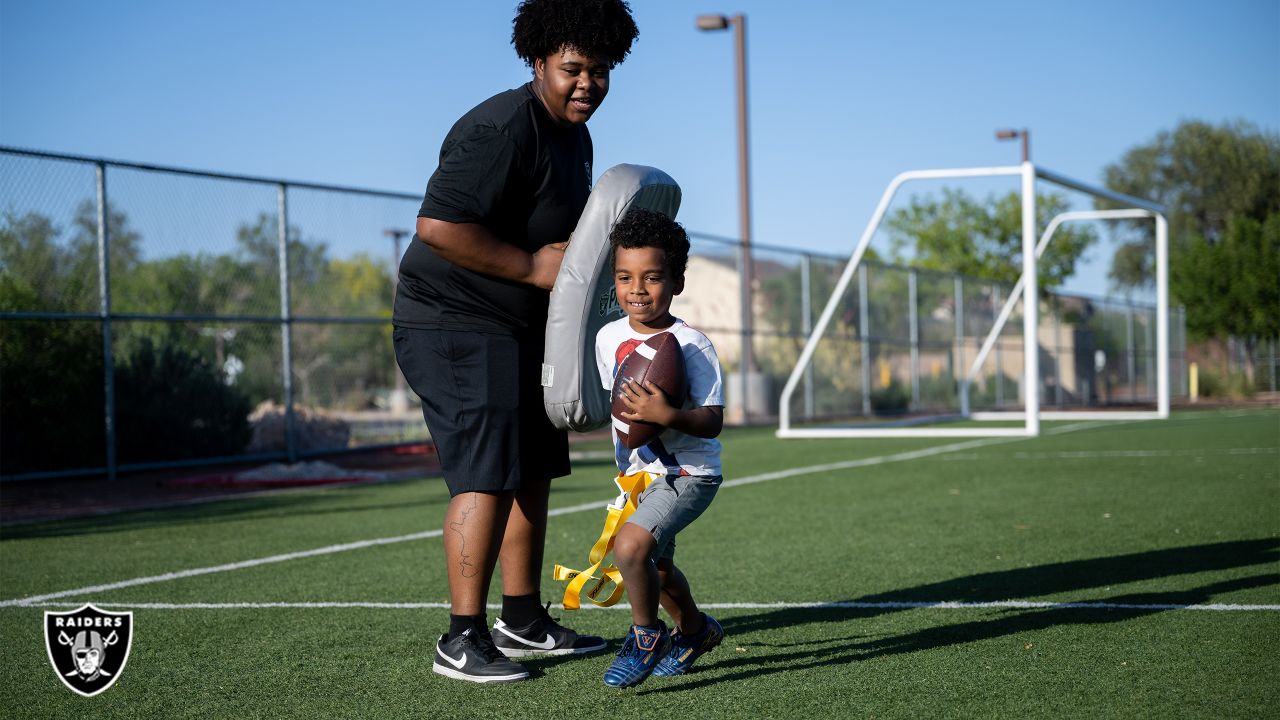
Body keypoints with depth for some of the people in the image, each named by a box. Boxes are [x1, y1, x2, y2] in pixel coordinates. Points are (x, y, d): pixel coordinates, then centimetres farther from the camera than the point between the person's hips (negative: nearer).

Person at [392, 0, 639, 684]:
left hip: (518, 330, 11)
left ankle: (523, 620, 26)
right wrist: (533, 266, -25)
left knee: (533, 470, 14)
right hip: (455, 325, -11)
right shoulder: (502, 130, -21)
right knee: (487, 474, -16)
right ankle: (462, 639, -11)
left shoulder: (574, 138, 13)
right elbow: (438, 226, -30)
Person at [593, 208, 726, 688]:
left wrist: (667, 415, -38)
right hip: (639, 474, 7)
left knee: (631, 547, -26)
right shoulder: (609, 337, -1)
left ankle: (646, 634, -1)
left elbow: (712, 422, -24)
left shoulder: (691, 346, -20)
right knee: (655, 566, 22)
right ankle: (695, 629, 50)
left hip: (688, 474, -7)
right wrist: (627, 465, 12)